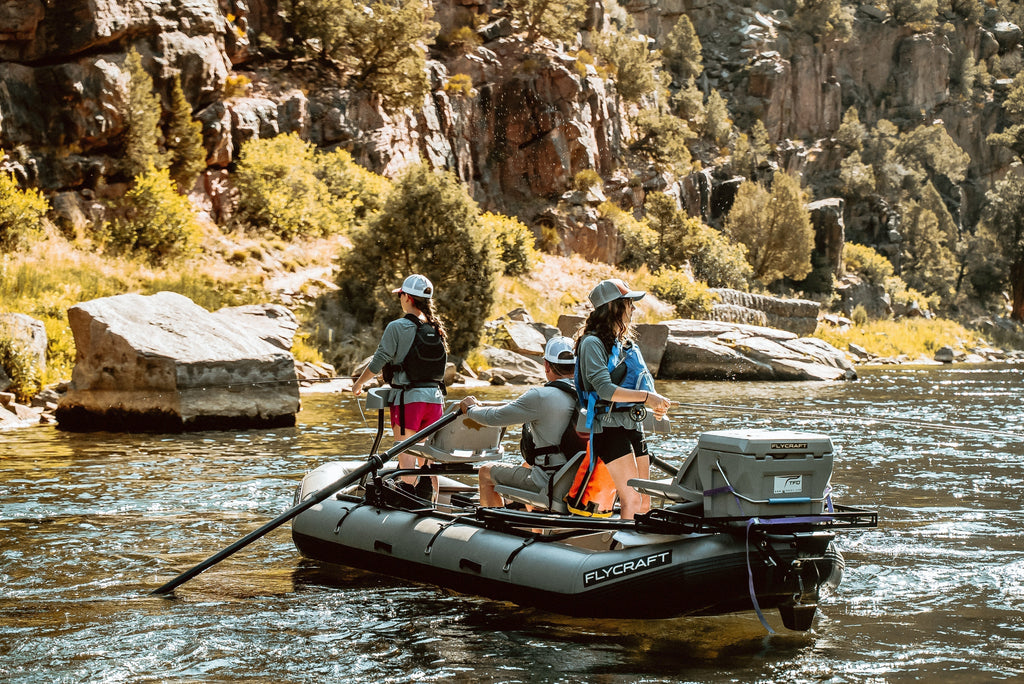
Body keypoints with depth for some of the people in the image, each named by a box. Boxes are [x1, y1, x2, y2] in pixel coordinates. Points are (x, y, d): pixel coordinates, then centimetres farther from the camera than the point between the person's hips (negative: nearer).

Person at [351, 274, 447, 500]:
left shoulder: (398, 327, -10)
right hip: (435, 397, 6)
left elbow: (378, 362, -8)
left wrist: (358, 384, 9)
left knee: (406, 455, -2)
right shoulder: (438, 329, 8)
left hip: (408, 398, -6)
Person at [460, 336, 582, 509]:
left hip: (549, 482, -7)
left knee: (485, 472, 13)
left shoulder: (540, 397, -20)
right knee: (527, 466, 38)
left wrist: (471, 408, 11)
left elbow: (494, 418, -10)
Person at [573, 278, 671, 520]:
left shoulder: (626, 342, 19)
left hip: (634, 426, 9)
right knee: (631, 502, -16)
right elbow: (604, 389, -19)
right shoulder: (593, 343, -8)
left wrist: (656, 403, 3)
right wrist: (645, 397, -24)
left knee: (643, 504, 6)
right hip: (610, 426, -9)